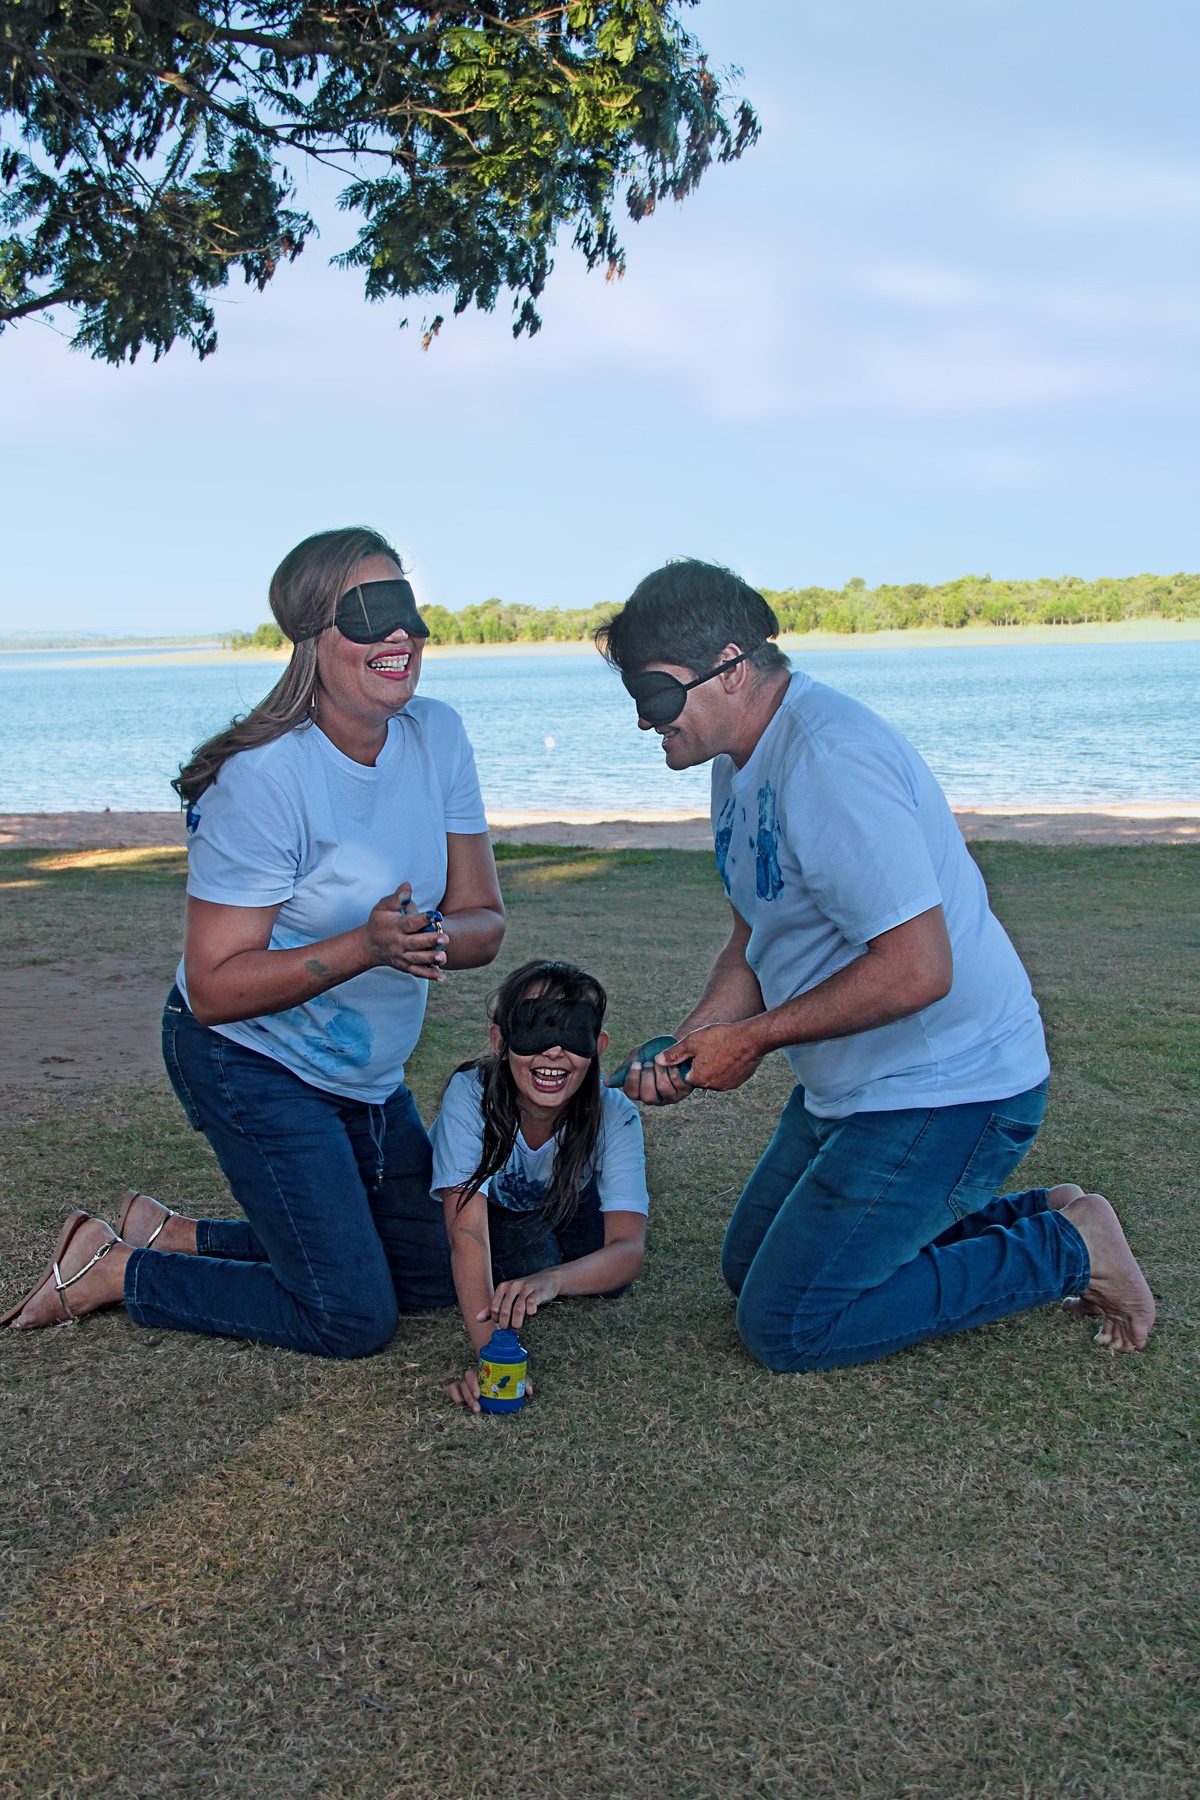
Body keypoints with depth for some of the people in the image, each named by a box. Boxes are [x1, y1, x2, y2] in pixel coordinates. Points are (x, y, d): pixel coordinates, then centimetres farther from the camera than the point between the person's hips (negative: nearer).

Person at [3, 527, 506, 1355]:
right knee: (353, 1317, -5)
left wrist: (435, 937, -28)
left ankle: (173, 1234, 25)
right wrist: (366, 946, -36)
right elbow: (214, 988, -25)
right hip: (252, 1062, -7)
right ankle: (110, 1270, 11)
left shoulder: (438, 736, -7)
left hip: (367, 1073, 8)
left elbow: (483, 919, -5)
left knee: (437, 1277, 17)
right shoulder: (266, 779, -26)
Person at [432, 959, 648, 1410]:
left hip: (565, 1207, 2)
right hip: (487, 1207, -2)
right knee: (529, 1255, -27)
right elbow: (467, 1234, -43)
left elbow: (630, 1250, -41)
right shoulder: (470, 1096, -37)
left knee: (608, 1275, -20)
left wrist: (554, 1279, -62)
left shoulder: (615, 1115, -32)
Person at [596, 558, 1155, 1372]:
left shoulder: (827, 761, -27)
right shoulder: (740, 762, 6)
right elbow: (756, 941, 12)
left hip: (946, 1091, -10)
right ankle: (1029, 1218, 21)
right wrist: (685, 1049, -5)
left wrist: (752, 1038, -20)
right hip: (853, 1086, 10)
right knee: (751, 1265, 21)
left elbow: (917, 969, -31)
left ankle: (1065, 1249, 4)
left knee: (785, 1326, -7)